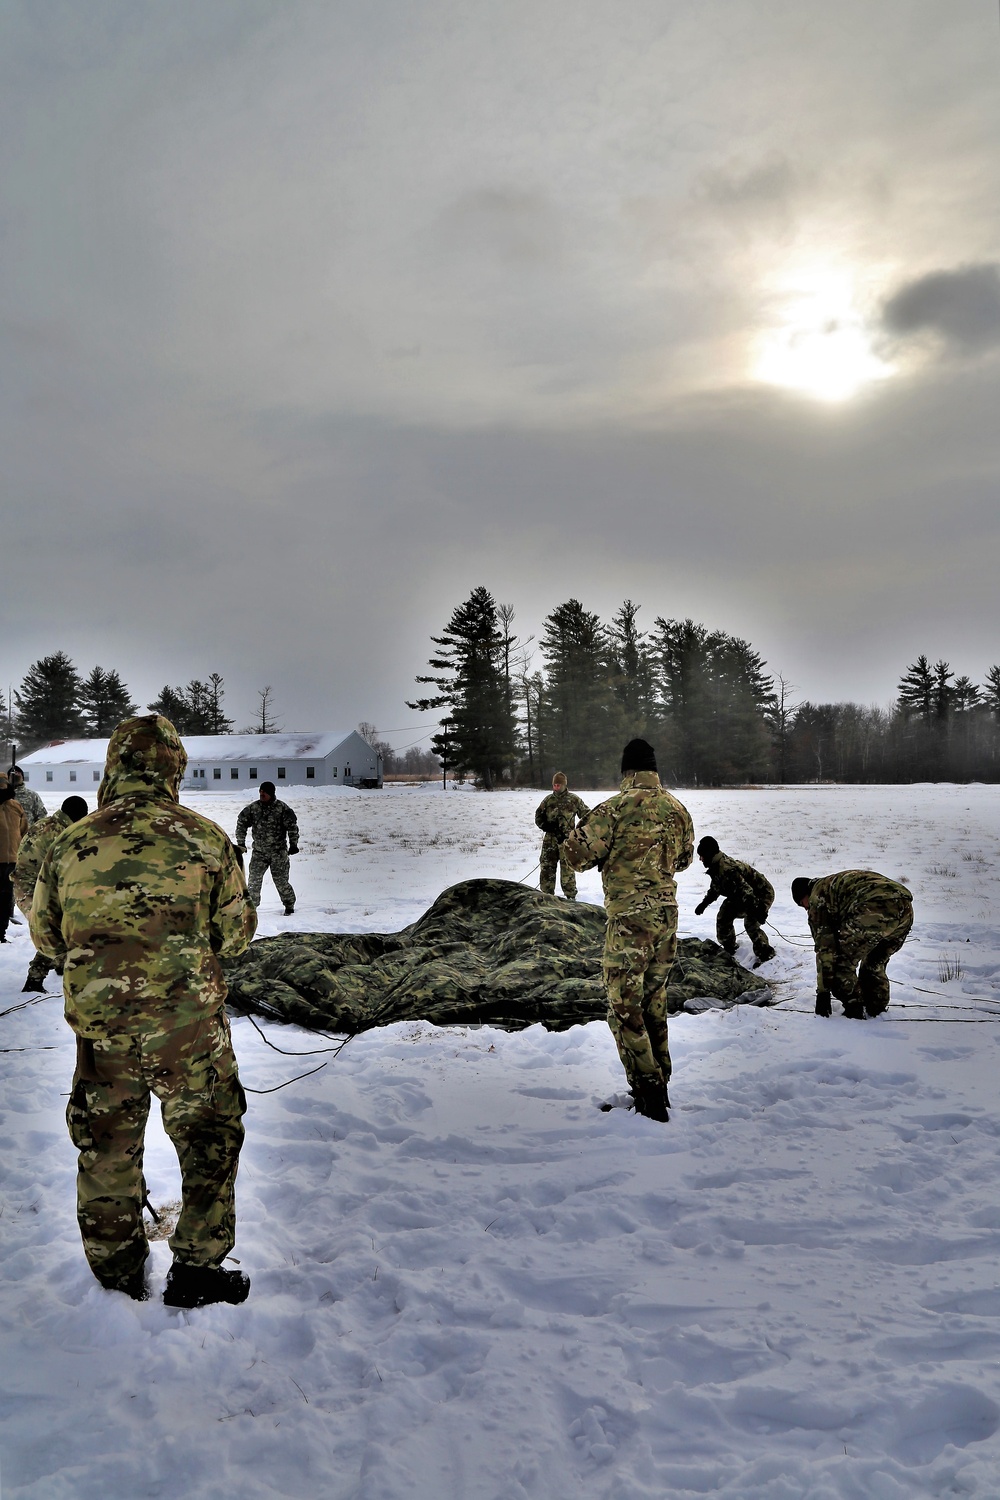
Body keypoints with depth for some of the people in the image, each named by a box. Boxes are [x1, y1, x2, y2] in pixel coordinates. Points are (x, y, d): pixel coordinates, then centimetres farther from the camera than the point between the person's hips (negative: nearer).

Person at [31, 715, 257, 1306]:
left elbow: (46, 936, 9)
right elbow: (237, 931, -1)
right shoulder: (205, 838, -9)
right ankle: (196, 1268, 22)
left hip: (100, 1028, 3)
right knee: (210, 1138, 16)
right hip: (189, 1024, -2)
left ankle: (118, 1274, 34)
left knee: (107, 1148, 19)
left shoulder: (71, 844, -4)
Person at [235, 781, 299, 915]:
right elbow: (241, 823, 9)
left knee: (280, 880, -2)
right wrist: (241, 843, 5)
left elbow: (292, 826, -6)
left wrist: (293, 844, -13)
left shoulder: (282, 808, -6)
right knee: (254, 879, -1)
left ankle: (289, 905, 16)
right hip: (259, 851, 3)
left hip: (278, 851, -3)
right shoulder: (252, 808, 2)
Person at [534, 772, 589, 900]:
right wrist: (546, 826, -6)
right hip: (550, 840, 3)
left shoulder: (574, 799, 0)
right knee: (546, 867, 3)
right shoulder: (548, 799, 8)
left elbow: (586, 815, 7)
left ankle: (571, 896, 7)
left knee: (567, 869, -2)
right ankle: (547, 894, 13)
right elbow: (538, 816, 14)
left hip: (567, 840, -3)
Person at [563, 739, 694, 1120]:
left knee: (625, 1006, 0)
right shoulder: (677, 809, 7)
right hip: (668, 913, 7)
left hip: (630, 917, -7)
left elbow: (576, 853, -12)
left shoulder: (616, 807, -13)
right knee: (654, 1000, 19)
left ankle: (648, 1091, -4)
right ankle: (660, 1086, 27)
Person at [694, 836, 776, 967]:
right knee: (724, 916, 13)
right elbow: (715, 888, 20)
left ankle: (765, 954, -14)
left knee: (750, 924, -26)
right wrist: (704, 903, 27)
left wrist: (756, 911, -42)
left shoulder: (726, 869, -32)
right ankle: (728, 947, 29)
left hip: (762, 893, -11)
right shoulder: (718, 866, 1)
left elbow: (745, 890, -38)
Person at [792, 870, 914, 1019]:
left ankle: (854, 1012, 10)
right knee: (875, 964, 29)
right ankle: (876, 1011, 31)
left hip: (874, 909, -8)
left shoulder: (817, 896, 16)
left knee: (842, 961, 10)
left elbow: (824, 947, 12)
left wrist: (823, 992, 16)